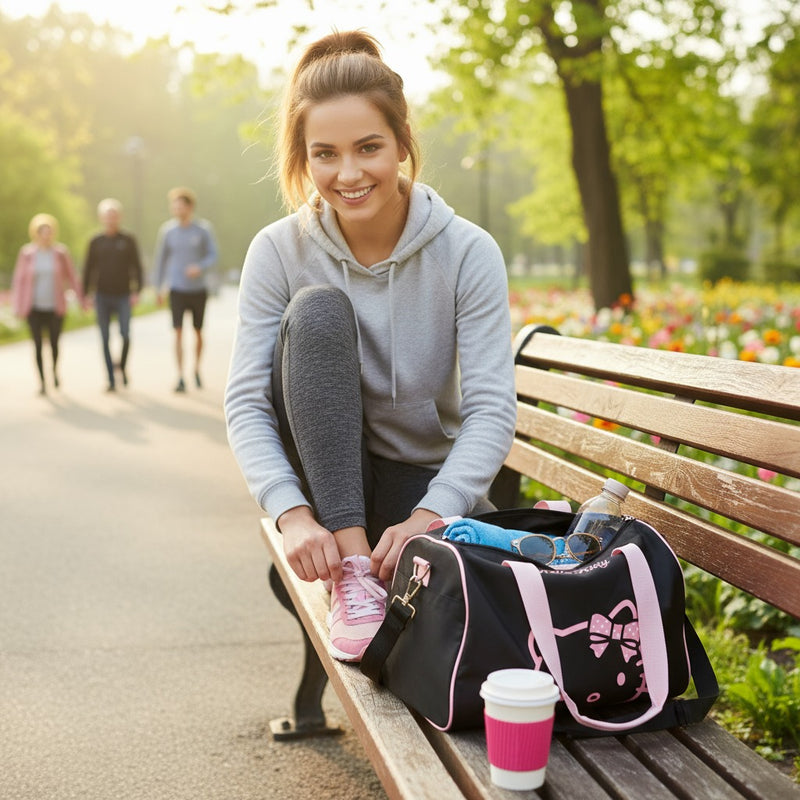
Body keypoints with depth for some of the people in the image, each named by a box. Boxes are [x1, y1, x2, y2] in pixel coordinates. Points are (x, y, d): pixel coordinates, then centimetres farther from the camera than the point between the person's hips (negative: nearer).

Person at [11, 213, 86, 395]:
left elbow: (71, 277, 2)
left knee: (54, 344, 5)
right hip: (34, 308, 0)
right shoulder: (27, 253, -4)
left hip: (55, 308, 0)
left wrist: (81, 299, -2)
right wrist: (17, 306, -5)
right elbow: (19, 280, -1)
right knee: (38, 345, -3)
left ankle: (55, 371, 36)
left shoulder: (61, 252, -3)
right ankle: (43, 383, 7)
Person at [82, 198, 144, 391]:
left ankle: (123, 366, 14)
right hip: (102, 296, 1)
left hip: (123, 296, -1)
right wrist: (85, 295, 3)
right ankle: (111, 379, 7)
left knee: (125, 335, -14)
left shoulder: (128, 241, 4)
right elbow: (88, 269, 9)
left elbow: (136, 267, 4)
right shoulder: (96, 242, 6)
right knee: (105, 339, 1)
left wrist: (137, 292, -7)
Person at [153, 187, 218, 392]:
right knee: (179, 332, -10)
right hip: (177, 289, 0)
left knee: (198, 331, 11)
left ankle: (197, 369, 31)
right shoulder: (167, 230, 1)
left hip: (198, 289, 0)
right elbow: (160, 259, 9)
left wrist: (200, 267, -22)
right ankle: (180, 377, -10)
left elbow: (213, 255, -1)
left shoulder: (203, 229, -3)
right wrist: (159, 288, 10)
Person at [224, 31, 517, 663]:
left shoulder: (468, 252, -13)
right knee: (317, 310, -28)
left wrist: (428, 515, -33)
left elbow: (492, 409, -18)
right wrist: (292, 512, -31)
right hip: (324, 483, 2)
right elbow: (247, 402, -14)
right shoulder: (279, 252, -10)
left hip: (431, 481, -1)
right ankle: (350, 569, -29)